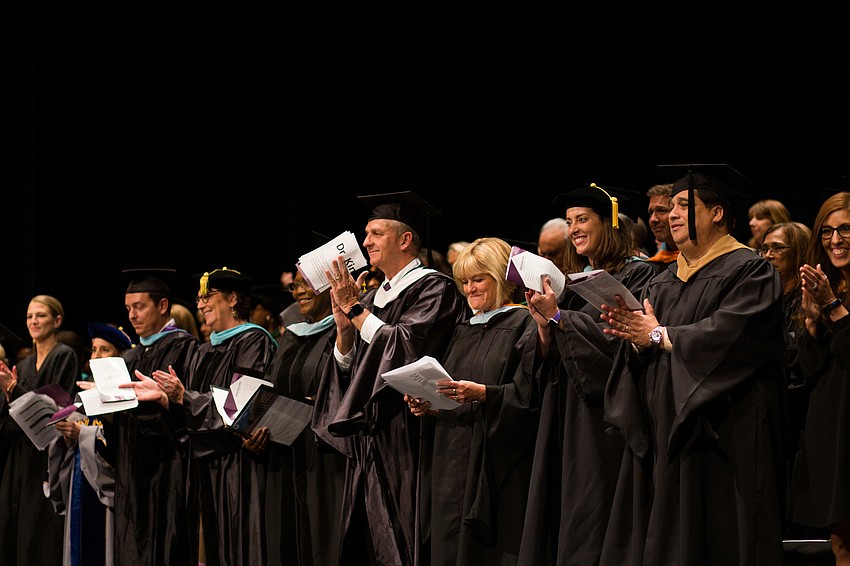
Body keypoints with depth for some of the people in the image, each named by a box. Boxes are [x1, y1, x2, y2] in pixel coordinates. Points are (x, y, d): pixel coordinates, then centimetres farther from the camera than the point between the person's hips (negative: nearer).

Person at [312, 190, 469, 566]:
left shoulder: (434, 289, -6)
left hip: (405, 441, -8)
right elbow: (346, 367, 15)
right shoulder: (373, 298, 18)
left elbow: (407, 348, -20)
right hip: (368, 445, 8)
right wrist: (344, 326, -3)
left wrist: (356, 310, -12)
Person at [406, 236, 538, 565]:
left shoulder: (523, 325, -4)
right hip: (452, 461, 7)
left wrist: (483, 394, -26)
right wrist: (427, 405, 5)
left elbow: (528, 393, -14)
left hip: (496, 464, -7)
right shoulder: (464, 332, 20)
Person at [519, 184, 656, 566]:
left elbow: (619, 337, -17)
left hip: (602, 417, -8)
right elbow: (550, 361, 16)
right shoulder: (572, 282, 18)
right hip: (564, 415, 8)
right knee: (555, 521, 5)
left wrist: (558, 316, -15)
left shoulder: (635, 274, -4)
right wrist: (543, 323, -3)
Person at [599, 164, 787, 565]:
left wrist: (659, 336, -10)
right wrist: (634, 337, -9)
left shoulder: (749, 272, -5)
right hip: (662, 434, 7)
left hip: (717, 434, -7)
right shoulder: (664, 283, 18)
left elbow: (728, 335, -20)